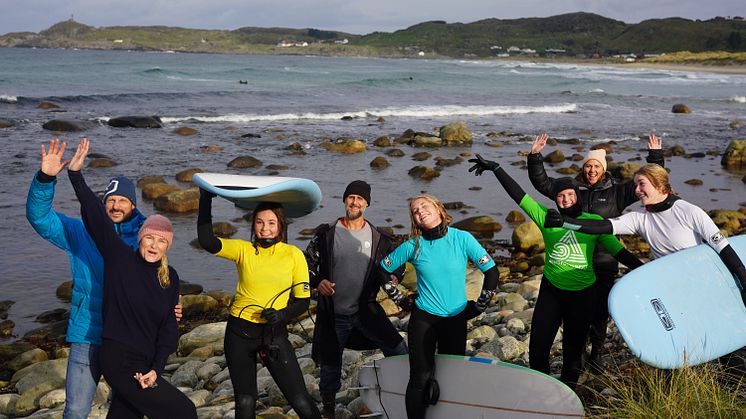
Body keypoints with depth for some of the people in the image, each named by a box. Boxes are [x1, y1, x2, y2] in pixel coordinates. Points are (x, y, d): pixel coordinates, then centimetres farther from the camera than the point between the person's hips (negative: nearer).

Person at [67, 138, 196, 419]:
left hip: (144, 364, 6)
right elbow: (95, 217, -15)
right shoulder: (119, 257, -7)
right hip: (119, 361, -5)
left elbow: (168, 327, 3)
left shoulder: (170, 278, 6)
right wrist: (76, 175, -22)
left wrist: (156, 369, -8)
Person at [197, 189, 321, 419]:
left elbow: (303, 300, -1)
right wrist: (206, 200, -20)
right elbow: (206, 241, -17)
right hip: (240, 332, 1)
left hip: (275, 333, -1)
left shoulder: (294, 255, -4)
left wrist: (282, 315, -20)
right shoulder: (243, 250, -2)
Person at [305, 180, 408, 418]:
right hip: (333, 313, -1)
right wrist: (317, 282, -14)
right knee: (330, 365, 11)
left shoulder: (378, 237, 0)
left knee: (399, 351, -9)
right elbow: (308, 263, 4)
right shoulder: (326, 234, -3)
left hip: (366, 309, 1)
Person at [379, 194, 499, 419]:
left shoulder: (462, 239, -6)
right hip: (423, 318, 0)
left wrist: (480, 306, 0)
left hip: (457, 318, 1)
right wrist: (400, 299, 6)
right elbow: (383, 270, 8)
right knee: (421, 378, -1)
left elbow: (491, 271, -1)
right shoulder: (413, 246, -4)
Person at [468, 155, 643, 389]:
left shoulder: (594, 222, -4)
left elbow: (618, 251, -2)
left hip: (583, 293, -1)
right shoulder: (547, 218, -3)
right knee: (538, 346, 3)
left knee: (573, 347, 12)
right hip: (551, 291, 1)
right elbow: (518, 195, -5)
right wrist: (495, 168, -8)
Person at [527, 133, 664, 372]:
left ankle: (596, 354, 26)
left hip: (605, 263, -1)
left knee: (600, 311, 9)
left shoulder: (617, 192, 3)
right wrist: (535, 156, -2)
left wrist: (655, 155, -6)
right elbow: (541, 182, 8)